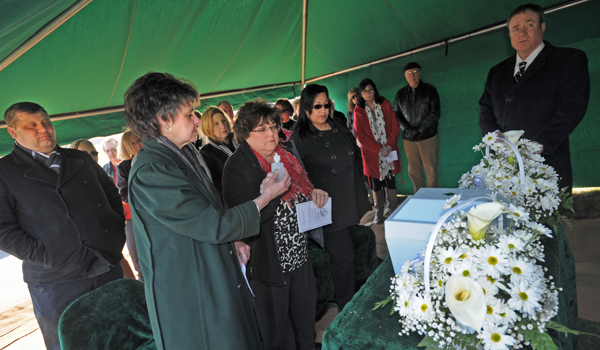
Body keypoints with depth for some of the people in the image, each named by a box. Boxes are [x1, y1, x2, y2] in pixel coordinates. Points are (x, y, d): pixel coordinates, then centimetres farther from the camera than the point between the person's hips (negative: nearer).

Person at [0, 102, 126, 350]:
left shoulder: (81, 160, 12)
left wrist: (117, 234, 5)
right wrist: (48, 257, -15)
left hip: (109, 269, 4)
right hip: (56, 283, -3)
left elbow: (113, 195, 18)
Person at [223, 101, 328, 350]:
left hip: (299, 255, 7)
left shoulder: (284, 156, 5)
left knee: (306, 321, 25)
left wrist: (313, 193, -4)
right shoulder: (237, 166, -16)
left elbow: (300, 192, 17)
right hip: (269, 262, -7)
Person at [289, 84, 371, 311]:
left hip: (351, 204, 7)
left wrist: (358, 194, 15)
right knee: (344, 256, -4)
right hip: (329, 209, -7)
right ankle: (346, 308, 18)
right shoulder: (299, 139, -9)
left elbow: (357, 159, 20)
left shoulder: (339, 129, 12)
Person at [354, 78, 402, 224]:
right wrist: (379, 149, -13)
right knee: (376, 182, 4)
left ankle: (392, 209, 19)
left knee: (390, 180, 4)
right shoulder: (358, 110, 0)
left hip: (389, 150, 1)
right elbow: (360, 134, -6)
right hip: (371, 153, -1)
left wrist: (389, 146, -12)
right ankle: (378, 212, 16)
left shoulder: (385, 104, 4)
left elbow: (395, 127, 2)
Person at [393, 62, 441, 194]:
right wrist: (407, 129, -10)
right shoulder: (400, 94, 9)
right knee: (414, 172, 7)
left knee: (431, 171, 0)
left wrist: (419, 129, -13)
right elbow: (396, 114, 6)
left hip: (428, 138, -3)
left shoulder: (430, 90, 0)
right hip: (409, 140, 3)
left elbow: (435, 114, -6)